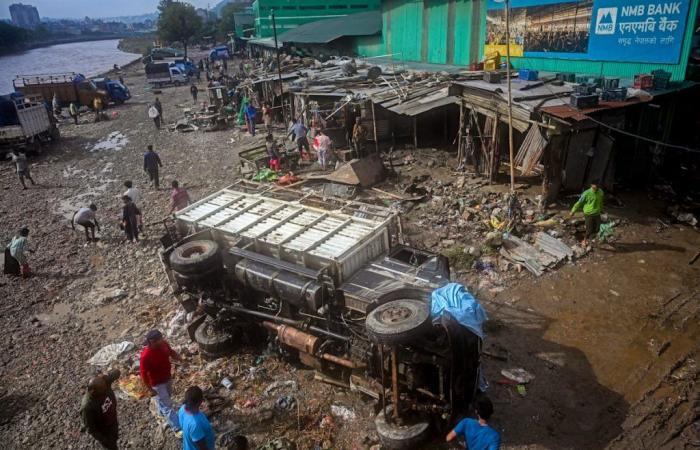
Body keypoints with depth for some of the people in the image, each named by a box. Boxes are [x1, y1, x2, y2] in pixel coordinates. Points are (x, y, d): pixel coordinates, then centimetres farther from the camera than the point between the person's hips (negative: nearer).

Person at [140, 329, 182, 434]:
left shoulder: (163, 344, -16)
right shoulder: (146, 355, -35)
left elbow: (171, 352, 5)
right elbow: (143, 373, -23)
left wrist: (177, 357, -17)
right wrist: (150, 388, -17)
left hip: (167, 378, 7)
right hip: (157, 383, -7)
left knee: (166, 398, 30)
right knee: (167, 406, 4)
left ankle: (162, 414, 58)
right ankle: (178, 428, 15)